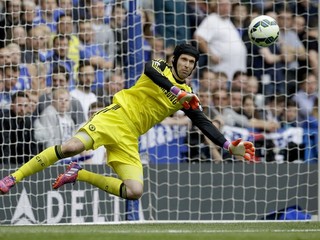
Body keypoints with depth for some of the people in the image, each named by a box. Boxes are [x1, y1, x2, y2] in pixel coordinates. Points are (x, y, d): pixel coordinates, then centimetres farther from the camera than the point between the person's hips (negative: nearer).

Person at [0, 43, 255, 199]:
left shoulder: (188, 97, 15)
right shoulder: (161, 67, 3)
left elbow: (205, 124, 12)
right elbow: (149, 69, -21)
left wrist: (230, 147, 1)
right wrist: (175, 90, -31)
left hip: (129, 138, 5)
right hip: (116, 115, -5)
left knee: (135, 191, -17)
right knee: (72, 146, -30)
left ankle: (78, 174, 0)